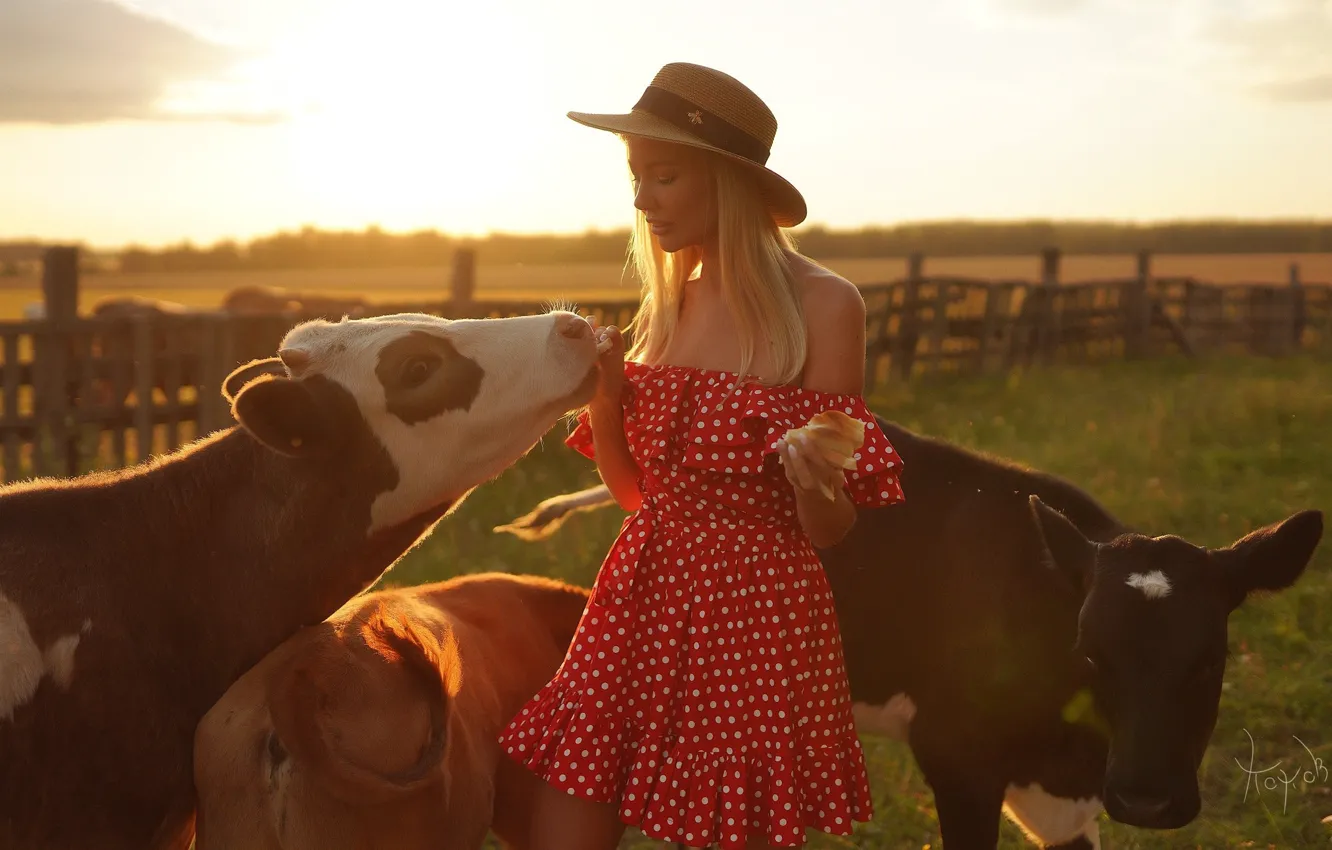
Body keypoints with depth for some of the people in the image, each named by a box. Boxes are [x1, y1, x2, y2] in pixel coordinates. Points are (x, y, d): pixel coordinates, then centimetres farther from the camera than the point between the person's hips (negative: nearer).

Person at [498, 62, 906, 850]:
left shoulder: (823, 305, -9)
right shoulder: (667, 301, 8)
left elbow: (831, 531, -7)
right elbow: (636, 489, 13)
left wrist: (813, 483, -29)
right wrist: (600, 393, -3)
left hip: (760, 613, -5)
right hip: (642, 599, 5)